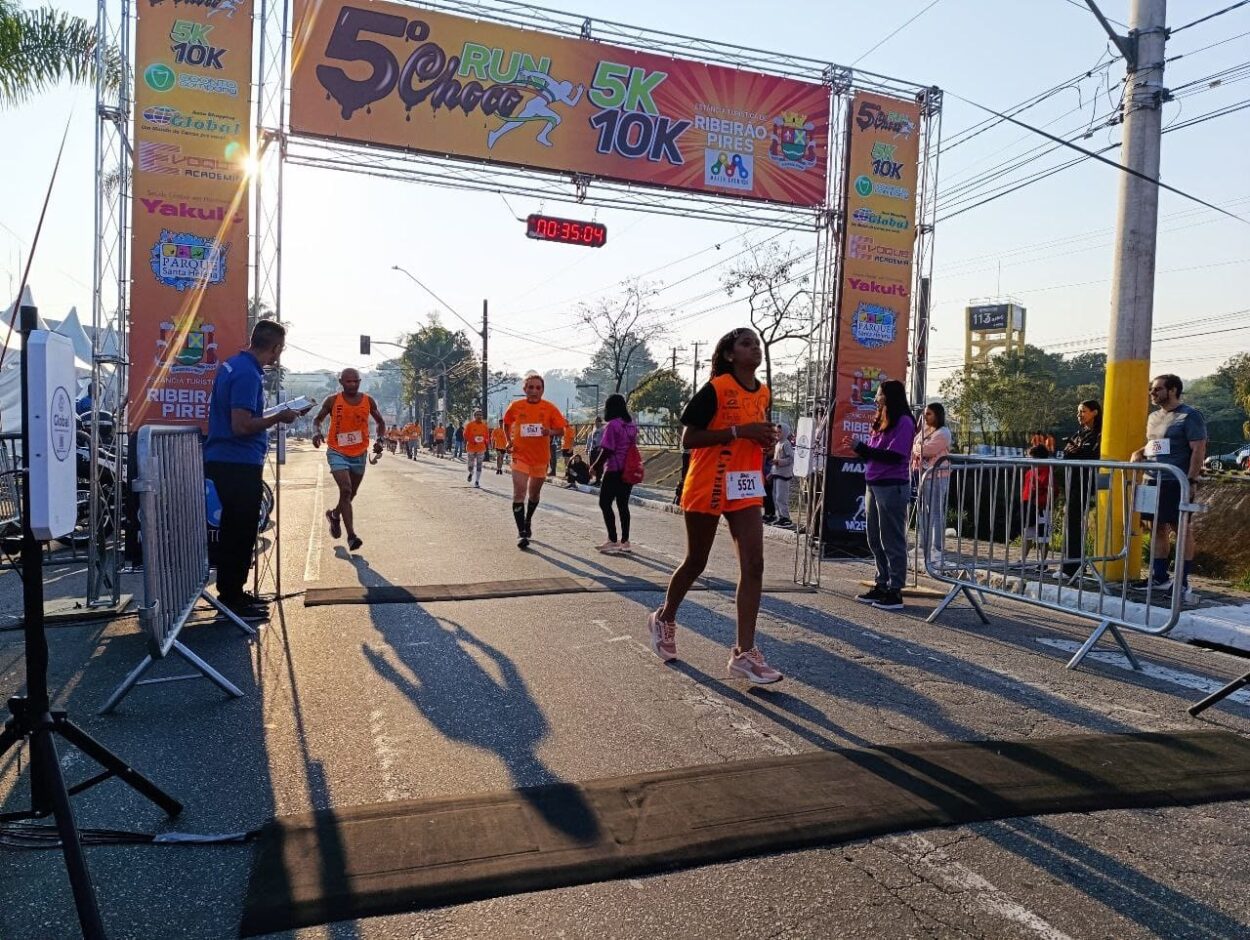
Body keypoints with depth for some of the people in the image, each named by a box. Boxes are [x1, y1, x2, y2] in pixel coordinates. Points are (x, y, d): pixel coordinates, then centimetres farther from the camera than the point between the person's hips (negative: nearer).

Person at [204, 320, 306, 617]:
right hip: (239, 464, -10)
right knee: (241, 532, -1)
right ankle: (231, 598, 7)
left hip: (224, 460, 10)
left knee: (234, 529, 18)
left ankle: (231, 592, 28)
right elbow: (242, 426, -24)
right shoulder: (248, 374, -19)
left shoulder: (234, 364, 12)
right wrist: (279, 418, -12)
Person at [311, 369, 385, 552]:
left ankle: (334, 514, 48)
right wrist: (316, 432, -15)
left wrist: (380, 439, -7)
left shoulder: (368, 401, -1)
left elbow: (380, 422, 11)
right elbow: (317, 419, 7)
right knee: (346, 490, -18)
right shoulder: (332, 401, -7)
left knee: (351, 493, 17)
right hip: (337, 452, -4)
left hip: (359, 454, 4)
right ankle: (351, 535, -17)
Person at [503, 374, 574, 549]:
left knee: (534, 493, 18)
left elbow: (561, 428, 0)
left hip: (540, 457, 2)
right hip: (520, 455, -1)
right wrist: (509, 441, 2)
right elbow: (506, 423, 14)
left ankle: (528, 521, 44)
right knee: (519, 493, -13)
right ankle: (521, 533, -9)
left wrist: (550, 432, -20)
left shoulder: (550, 408, -5)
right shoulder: (516, 406, -3)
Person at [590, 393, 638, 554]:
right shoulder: (631, 425, 11)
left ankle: (613, 541, -5)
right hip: (628, 471, 8)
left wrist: (595, 467, -6)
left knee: (605, 504, 0)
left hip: (614, 471, -8)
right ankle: (625, 541, 13)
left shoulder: (612, 425, -13)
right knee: (623, 505, 11)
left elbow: (607, 450, -17)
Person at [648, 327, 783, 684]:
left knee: (753, 565, -6)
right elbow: (688, 439, -16)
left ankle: (744, 652, -2)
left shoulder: (763, 393, 9)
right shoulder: (716, 389, -11)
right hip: (707, 487, -5)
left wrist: (767, 440, 1)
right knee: (695, 563, 9)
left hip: (746, 488, 6)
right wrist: (739, 430, -22)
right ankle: (664, 618, 36)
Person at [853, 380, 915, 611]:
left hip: (892, 487, -9)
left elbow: (894, 457, -17)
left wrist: (861, 447, -16)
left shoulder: (903, 422, -9)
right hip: (873, 485, 9)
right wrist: (859, 448, -1)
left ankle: (895, 592, 3)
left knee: (892, 541, -3)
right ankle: (882, 585, 23)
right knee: (875, 540, 13)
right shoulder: (880, 422, 16)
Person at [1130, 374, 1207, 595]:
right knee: (1158, 528, 10)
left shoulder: (1189, 416, -6)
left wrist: (1191, 481, -19)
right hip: (1154, 483, 7)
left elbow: (1199, 449, -12)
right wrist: (1139, 454, 7)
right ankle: (1159, 577, 17)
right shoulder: (1154, 417, 16)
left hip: (1176, 483, -7)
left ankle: (1183, 581, 3)